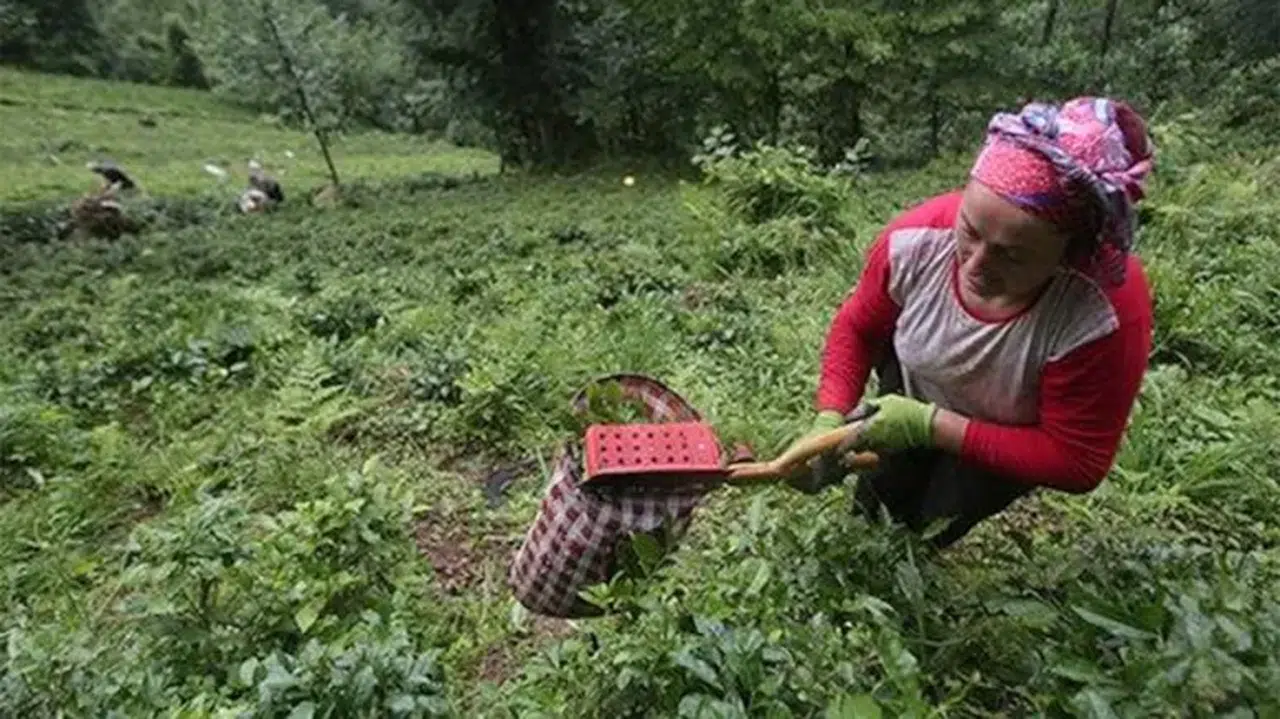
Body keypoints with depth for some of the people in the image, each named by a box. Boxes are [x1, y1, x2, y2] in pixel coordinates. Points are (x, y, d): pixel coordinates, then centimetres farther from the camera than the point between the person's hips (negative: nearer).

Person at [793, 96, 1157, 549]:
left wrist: (930, 425, -35)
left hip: (1015, 441, -2)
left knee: (929, 526, -6)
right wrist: (830, 419, -26)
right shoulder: (918, 239, -33)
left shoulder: (1105, 315, -40)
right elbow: (856, 328, -13)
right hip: (914, 404, 2)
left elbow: (1077, 462, -27)